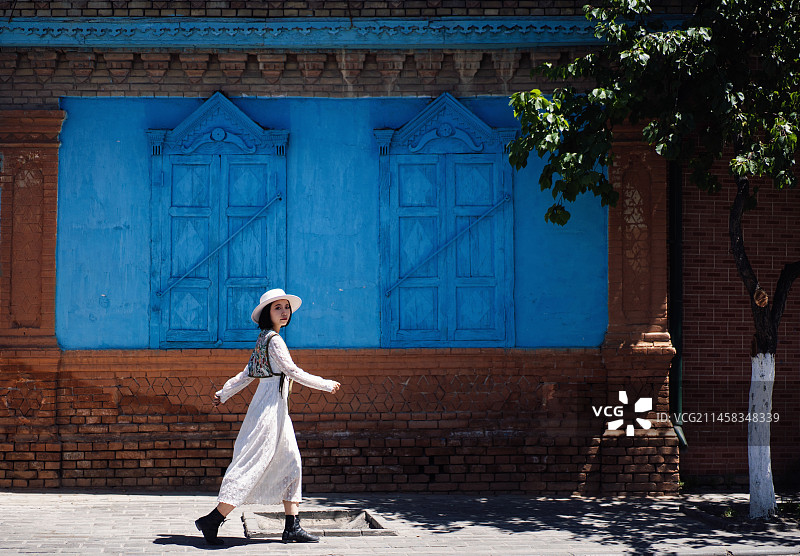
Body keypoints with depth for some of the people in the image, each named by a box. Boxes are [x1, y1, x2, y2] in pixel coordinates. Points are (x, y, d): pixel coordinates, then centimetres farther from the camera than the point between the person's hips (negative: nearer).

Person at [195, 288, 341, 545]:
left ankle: (292, 527, 8)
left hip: (278, 412, 10)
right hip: (269, 409, -10)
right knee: (251, 466, -9)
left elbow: (247, 374, 19)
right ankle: (212, 521, -6)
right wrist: (326, 385, -5)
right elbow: (293, 372, -15)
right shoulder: (274, 339, -13)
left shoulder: (265, 339, 15)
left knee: (291, 464, 8)